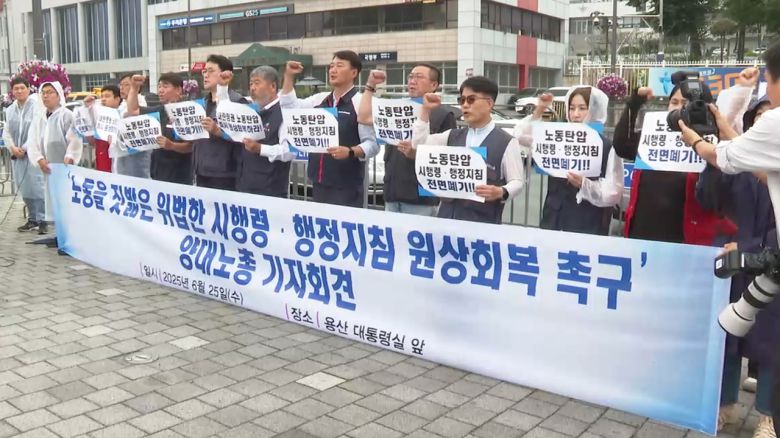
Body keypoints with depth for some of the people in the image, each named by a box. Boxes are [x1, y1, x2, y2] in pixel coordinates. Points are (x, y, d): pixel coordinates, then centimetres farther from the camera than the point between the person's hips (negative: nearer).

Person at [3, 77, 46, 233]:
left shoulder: (36, 105, -5)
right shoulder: (10, 109, 13)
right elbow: (6, 132, 14)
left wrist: (25, 148, -11)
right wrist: (12, 147, -4)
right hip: (17, 155, 6)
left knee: (37, 188, -10)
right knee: (24, 189, 9)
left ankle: (42, 220, -5)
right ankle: (32, 219, 18)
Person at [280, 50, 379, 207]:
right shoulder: (319, 100, 12)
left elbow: (372, 143, -11)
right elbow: (290, 108, 17)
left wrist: (350, 152, -29)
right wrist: (289, 76, 9)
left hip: (346, 187, -7)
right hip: (319, 183, 7)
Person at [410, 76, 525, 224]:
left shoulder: (507, 143, -3)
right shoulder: (452, 136, 14)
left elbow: (517, 181, -4)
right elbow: (419, 144, 10)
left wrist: (501, 193, -24)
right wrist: (426, 111, 4)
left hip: (483, 221, -5)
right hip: (447, 215, 5)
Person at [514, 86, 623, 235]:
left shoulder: (608, 148, -8)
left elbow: (613, 194, -10)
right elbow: (521, 135, 9)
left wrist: (584, 184, -25)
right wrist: (538, 111, -3)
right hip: (553, 221, 4)